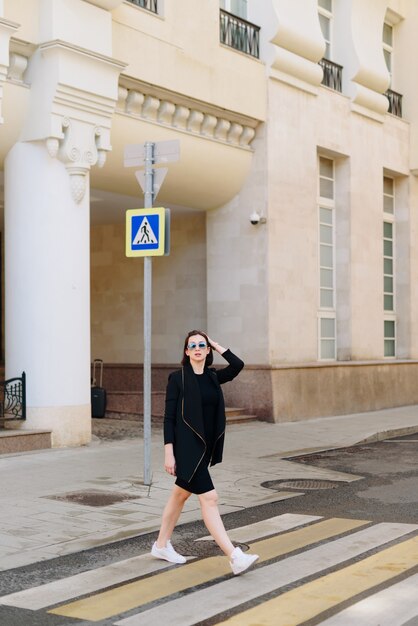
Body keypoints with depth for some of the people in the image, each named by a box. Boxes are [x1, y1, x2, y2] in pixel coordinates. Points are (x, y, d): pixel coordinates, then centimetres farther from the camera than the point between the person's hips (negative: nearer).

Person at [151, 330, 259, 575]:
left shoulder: (212, 377, 9)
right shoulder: (178, 378, -7)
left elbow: (238, 365, -5)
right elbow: (169, 417, -9)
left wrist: (216, 345, 3)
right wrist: (169, 452, -14)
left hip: (205, 446, 7)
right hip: (186, 446, -7)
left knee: (180, 495, 18)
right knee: (209, 498, -11)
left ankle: (162, 545, 32)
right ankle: (235, 557, -15)